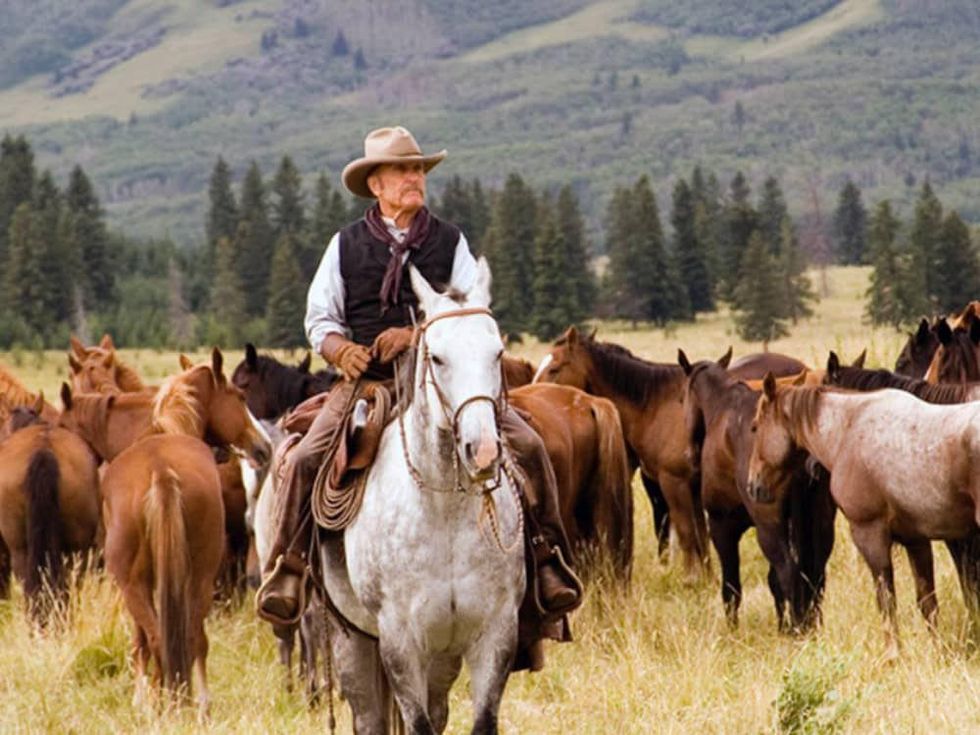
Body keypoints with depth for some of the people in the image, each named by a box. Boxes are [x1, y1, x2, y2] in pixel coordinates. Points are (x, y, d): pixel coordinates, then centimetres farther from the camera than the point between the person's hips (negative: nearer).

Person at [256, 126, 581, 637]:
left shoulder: (449, 242, 8)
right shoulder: (346, 245, 9)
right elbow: (320, 318, 11)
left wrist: (418, 336, -18)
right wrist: (341, 350, -11)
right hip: (367, 383, 0)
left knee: (527, 446, -18)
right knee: (304, 460, -22)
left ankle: (547, 559, -7)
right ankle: (288, 568, -9)